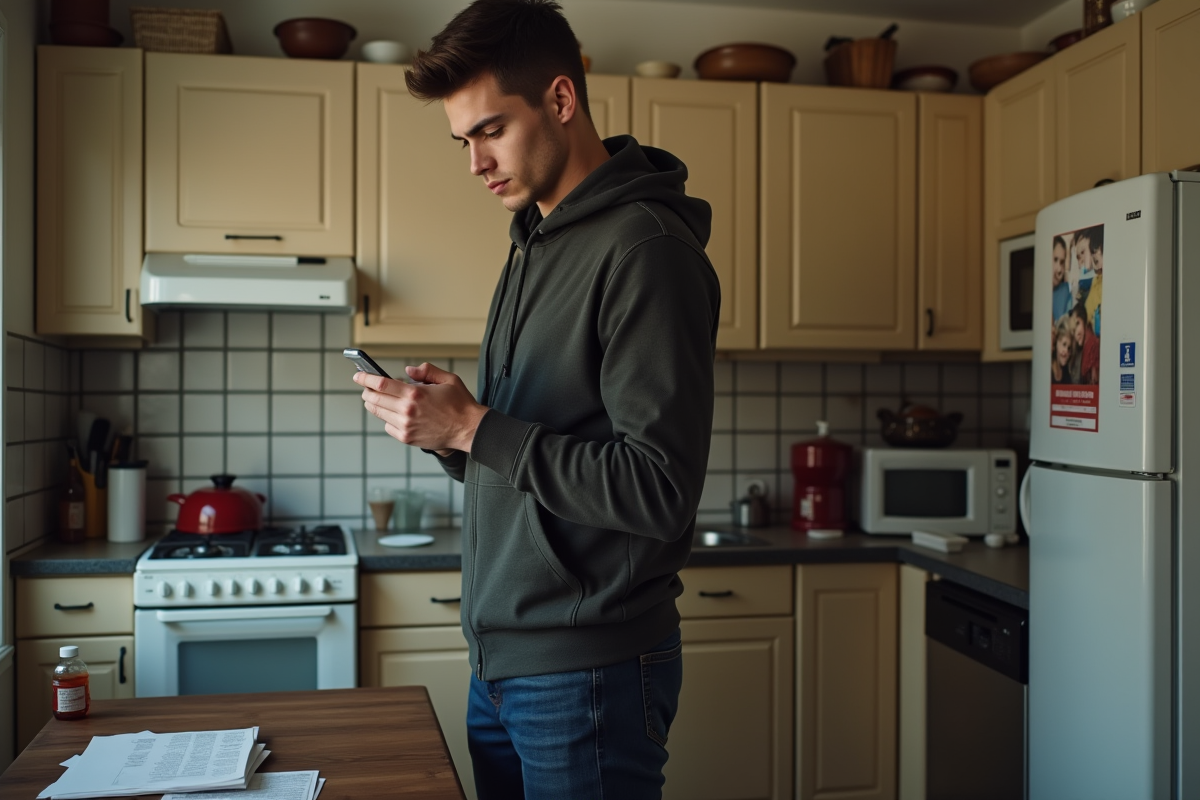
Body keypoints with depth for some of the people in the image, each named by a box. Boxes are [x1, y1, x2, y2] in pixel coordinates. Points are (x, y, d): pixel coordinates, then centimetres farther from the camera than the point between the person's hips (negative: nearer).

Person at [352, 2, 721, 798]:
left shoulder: (646, 248, -16)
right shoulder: (534, 242, 13)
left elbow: (658, 490, -22)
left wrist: (473, 428, -19)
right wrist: (442, 421, -4)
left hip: (588, 672, -8)